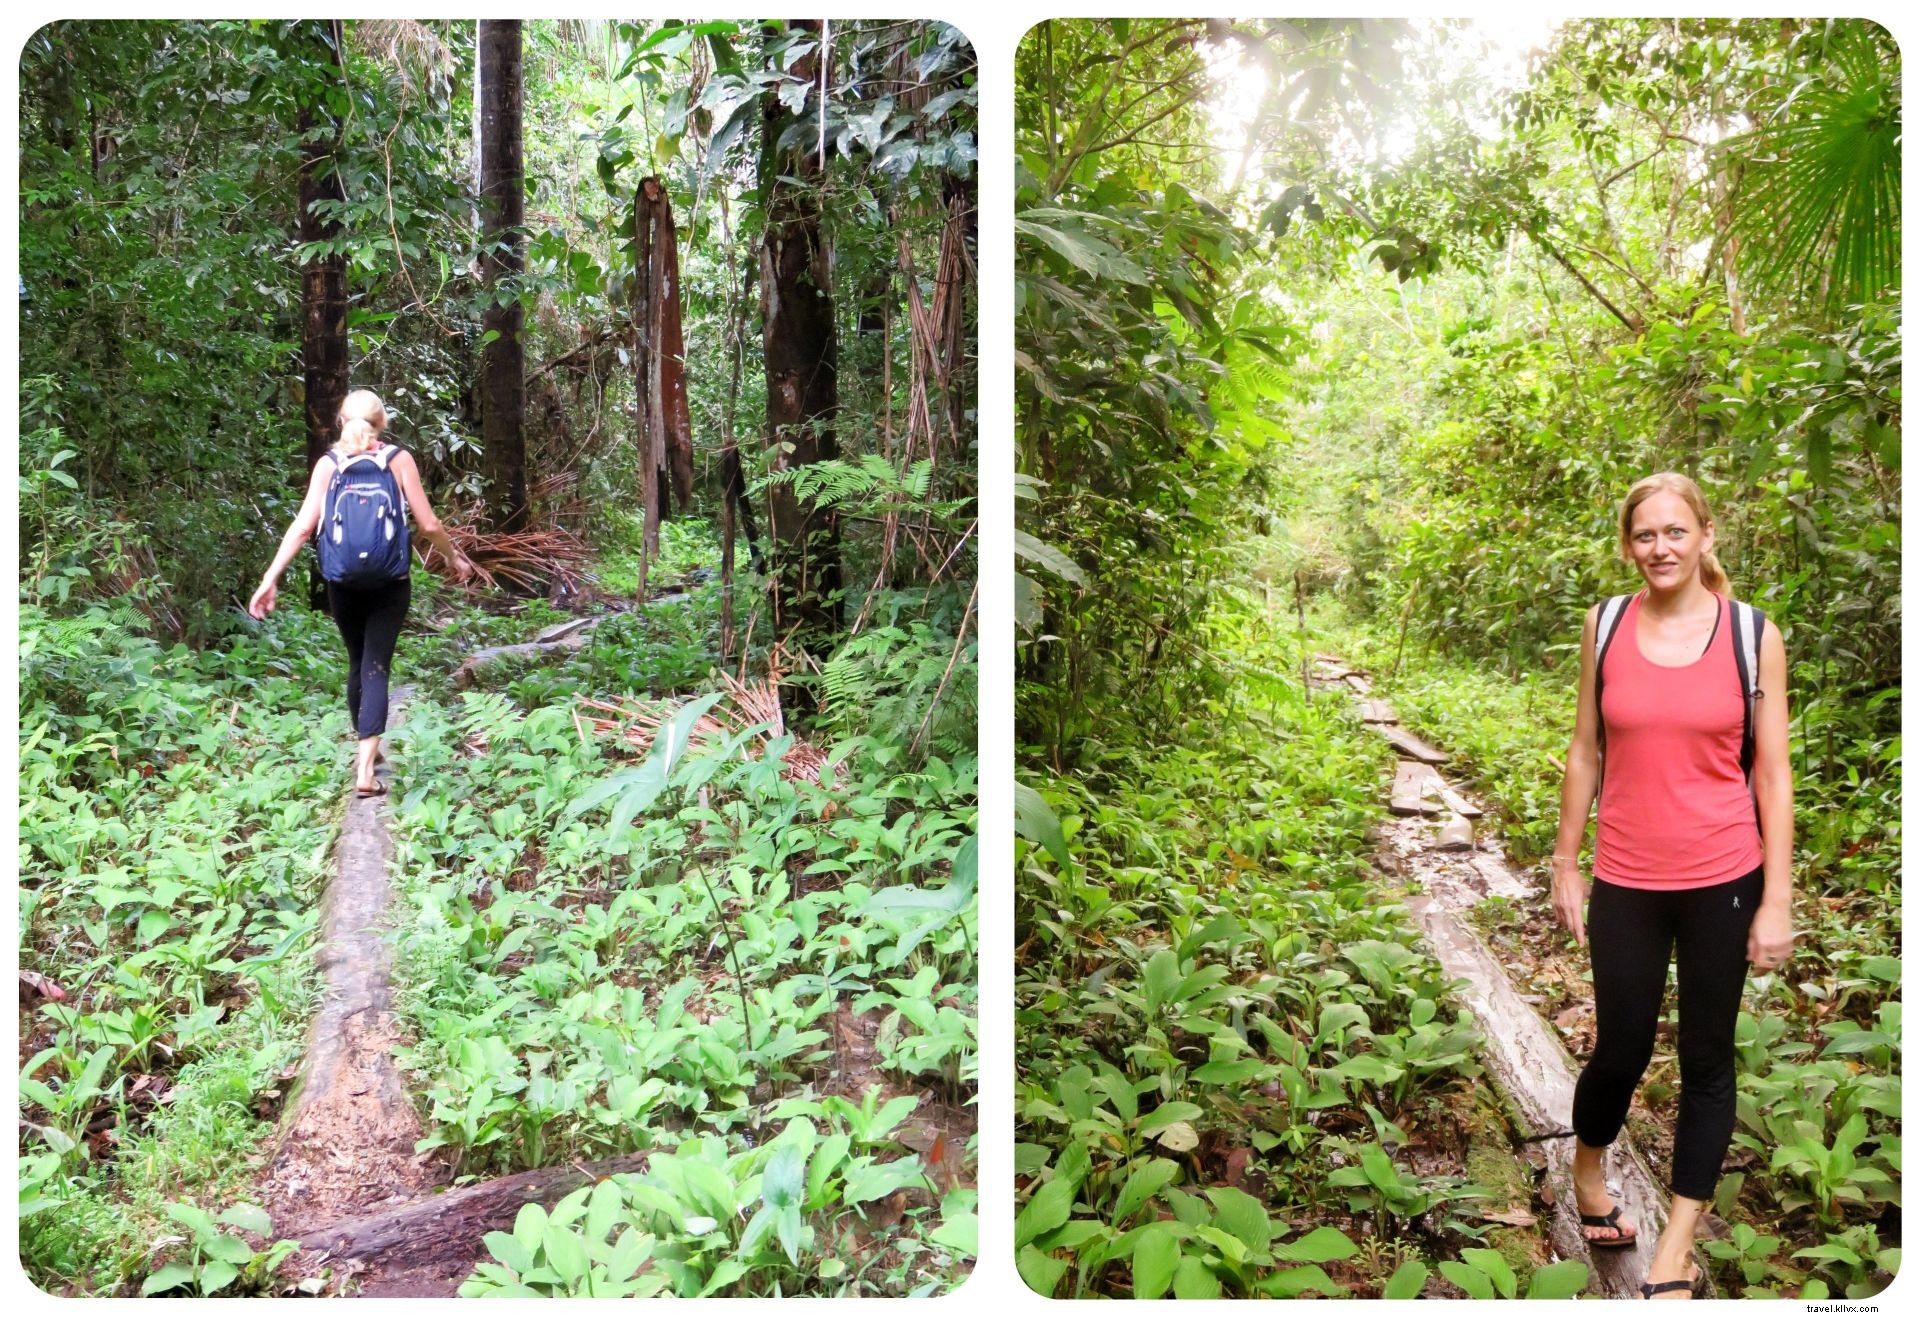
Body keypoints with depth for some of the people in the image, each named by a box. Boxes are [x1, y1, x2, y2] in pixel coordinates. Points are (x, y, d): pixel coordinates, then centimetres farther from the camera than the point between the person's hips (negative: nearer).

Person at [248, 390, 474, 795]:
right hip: (390, 583, -2)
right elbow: (428, 524, -4)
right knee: (376, 667, -2)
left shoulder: (329, 464, 1)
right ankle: (365, 768, -14)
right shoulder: (399, 459, -2)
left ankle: (365, 750, 34)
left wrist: (271, 578, -7)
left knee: (357, 663, 20)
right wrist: (454, 556, 13)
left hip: (343, 583, 2)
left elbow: (303, 526, -8)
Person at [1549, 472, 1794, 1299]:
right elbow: (1586, 753, 5)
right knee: (1621, 1053, 9)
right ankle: (1587, 1168, 41)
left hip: (1723, 880, 0)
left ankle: (1674, 1256, 25)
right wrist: (1566, 867, 7)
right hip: (1627, 881, 1)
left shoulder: (1753, 634, -5)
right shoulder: (1606, 626, -1)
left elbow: (1773, 775, -3)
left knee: (1707, 1061, 10)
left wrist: (1776, 902, -5)